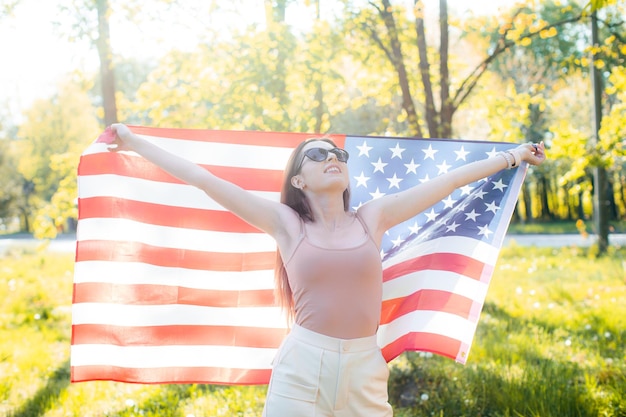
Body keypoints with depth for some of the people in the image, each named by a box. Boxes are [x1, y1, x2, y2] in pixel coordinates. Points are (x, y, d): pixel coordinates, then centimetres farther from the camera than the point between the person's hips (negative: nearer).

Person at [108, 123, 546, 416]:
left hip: (363, 370, 2)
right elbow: (205, 179, 2)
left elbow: (449, 180, 11)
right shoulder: (286, 223, 2)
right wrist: (134, 142, 3)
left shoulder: (372, 218, 7)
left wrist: (512, 155, 19)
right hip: (301, 369, -2)